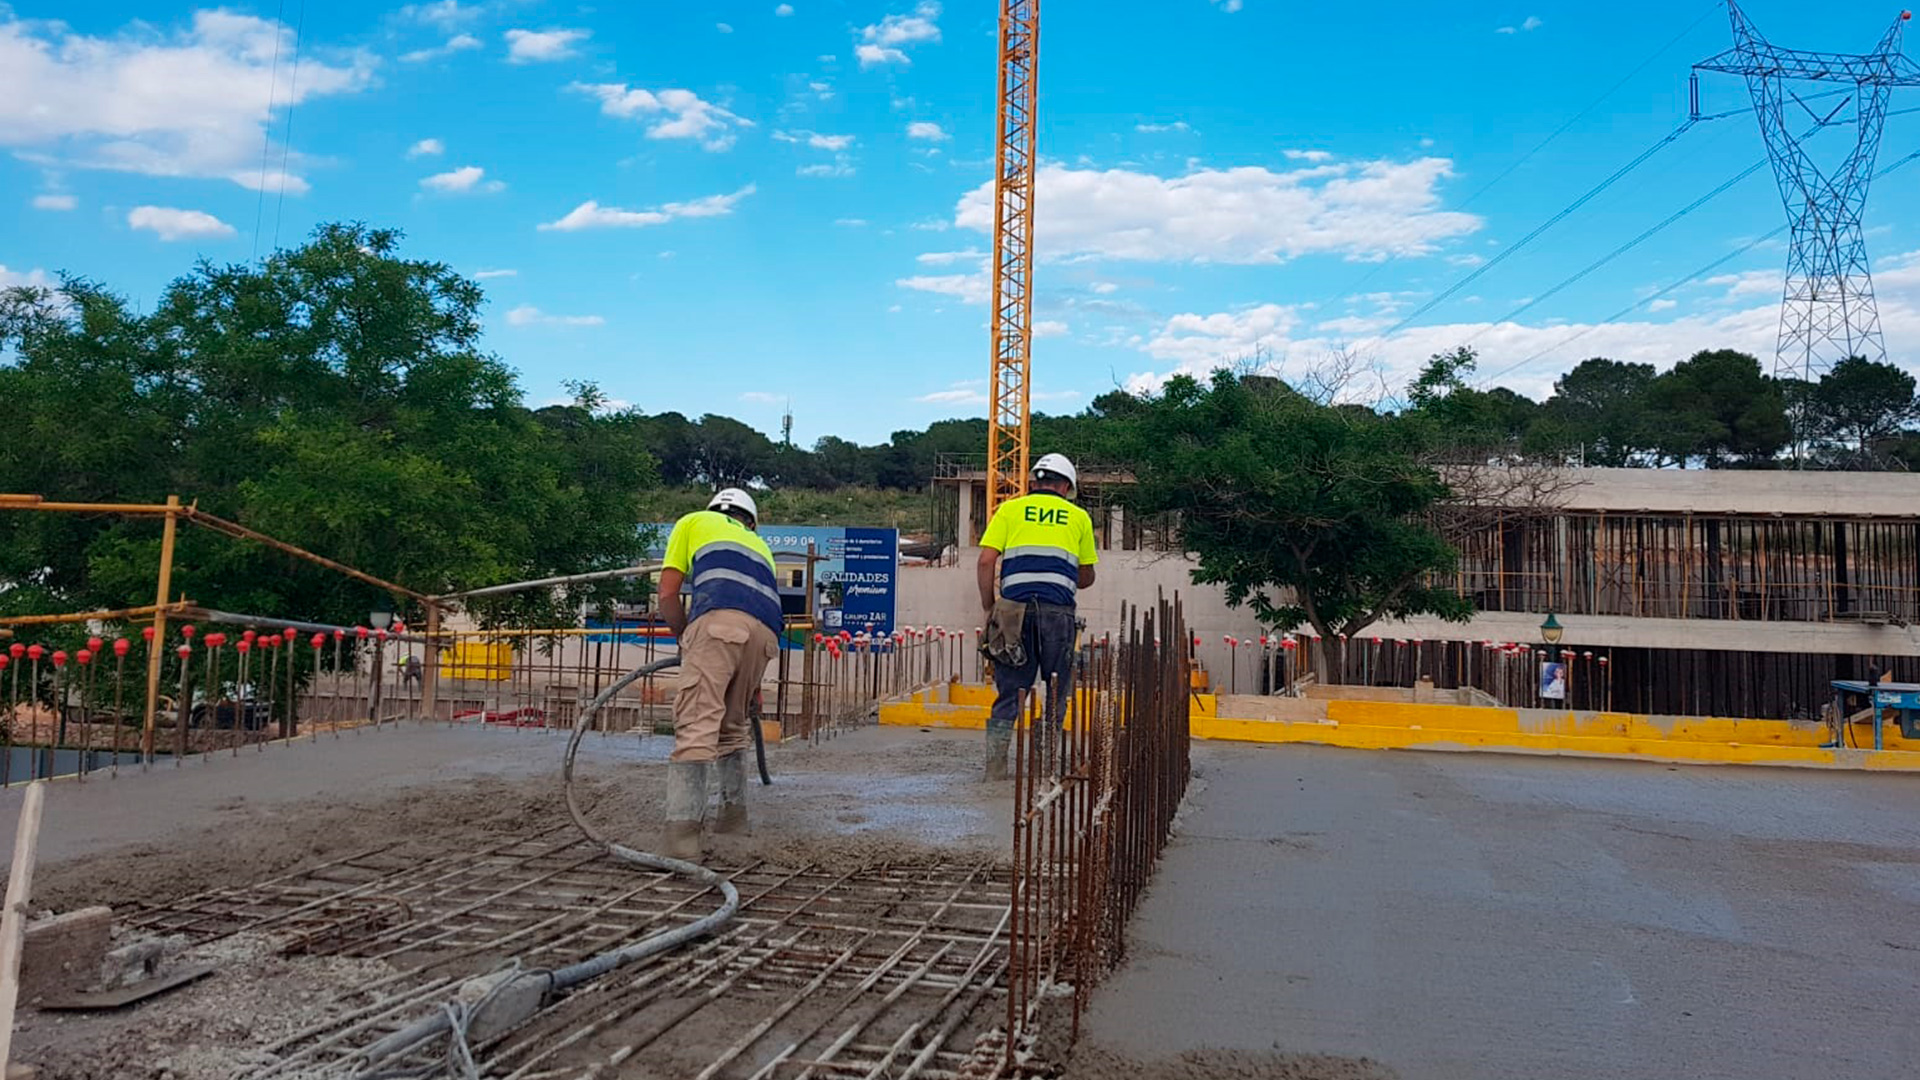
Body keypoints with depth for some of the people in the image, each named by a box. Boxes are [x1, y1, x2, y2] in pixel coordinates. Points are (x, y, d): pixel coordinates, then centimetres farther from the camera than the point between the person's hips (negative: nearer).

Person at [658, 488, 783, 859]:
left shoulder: (694, 522, 29)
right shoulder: (760, 545, 41)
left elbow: (667, 595, 19)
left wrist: (684, 638, 35)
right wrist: (750, 684, 48)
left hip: (719, 620, -5)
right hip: (766, 633, 5)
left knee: (696, 724, -11)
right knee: (732, 723, 23)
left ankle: (683, 829, -21)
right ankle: (734, 811, 30)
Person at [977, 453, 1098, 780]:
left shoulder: (1010, 510, 14)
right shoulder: (1078, 517, 15)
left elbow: (986, 561, 3)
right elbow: (1086, 577, 18)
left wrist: (989, 609, 10)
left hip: (1014, 608, 1)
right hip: (1059, 609, -1)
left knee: (1010, 690, 6)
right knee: (1057, 689, 9)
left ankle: (995, 765, 3)